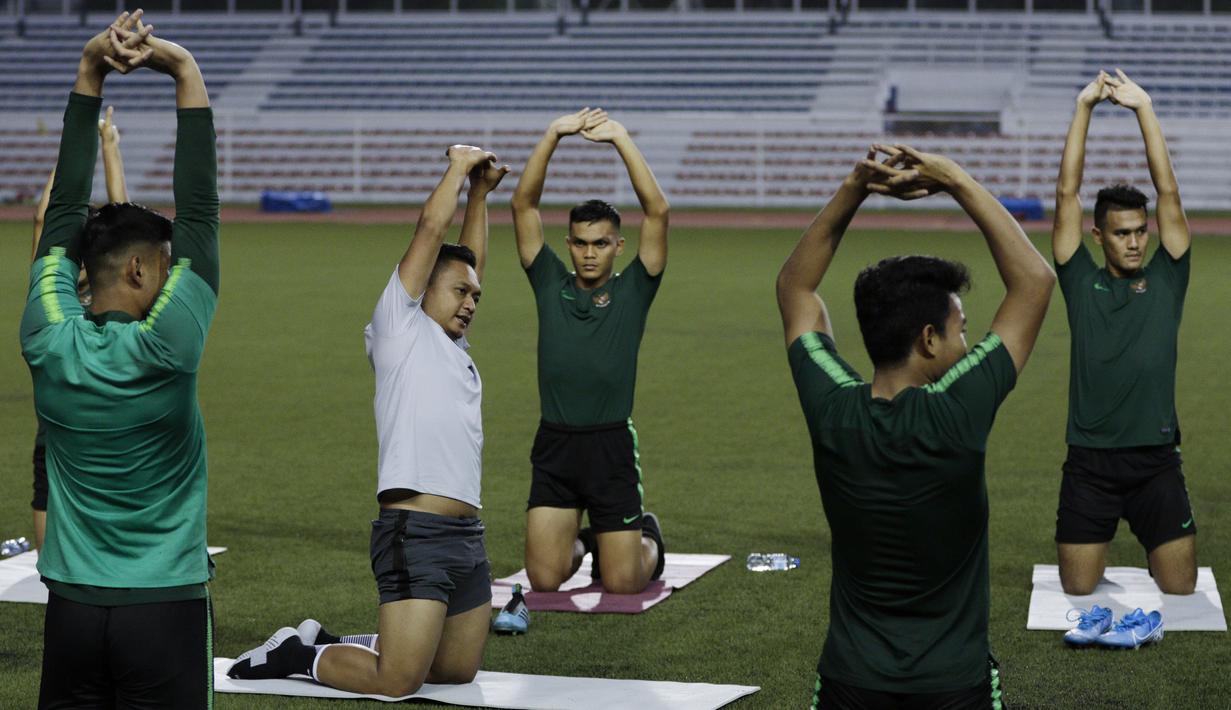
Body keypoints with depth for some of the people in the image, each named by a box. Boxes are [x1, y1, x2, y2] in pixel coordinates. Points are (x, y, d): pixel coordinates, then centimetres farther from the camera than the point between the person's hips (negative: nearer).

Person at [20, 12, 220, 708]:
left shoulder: (49, 343, -4)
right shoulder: (165, 347, -15)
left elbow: (66, 211, 3)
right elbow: (200, 208, -13)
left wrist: (90, 73, 5)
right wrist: (186, 73, -10)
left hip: (72, 605, 4)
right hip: (165, 607, -4)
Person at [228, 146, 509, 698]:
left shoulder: (452, 347, 22)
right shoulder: (400, 328, 1)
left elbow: (471, 260, 30)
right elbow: (430, 228, -2)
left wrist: (480, 194, 26)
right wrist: (459, 167, 9)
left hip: (467, 534, 9)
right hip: (415, 533, -9)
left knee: (458, 670, 12)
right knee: (397, 681, -13)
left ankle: (334, 645, 27)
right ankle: (297, 655, 11)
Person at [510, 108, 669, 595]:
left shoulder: (633, 291, 2)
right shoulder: (550, 285, 6)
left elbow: (657, 210, -10)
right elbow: (524, 204, 0)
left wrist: (620, 138, -15)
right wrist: (552, 136, -10)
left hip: (612, 445, -2)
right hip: (555, 445, 2)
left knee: (623, 583, -2)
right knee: (544, 578, -3)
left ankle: (647, 539, 34)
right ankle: (579, 542, 31)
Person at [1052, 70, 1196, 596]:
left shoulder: (1166, 281, 6)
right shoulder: (1082, 284, 5)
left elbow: (1168, 193, -2)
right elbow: (1066, 194, -1)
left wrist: (1144, 108, -5)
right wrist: (1083, 109, -5)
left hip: (1156, 463, 0)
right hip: (1089, 464, 0)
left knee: (1180, 590, 1)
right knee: (1078, 592, 3)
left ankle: (1152, 561, 35)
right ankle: (1101, 560, 37)